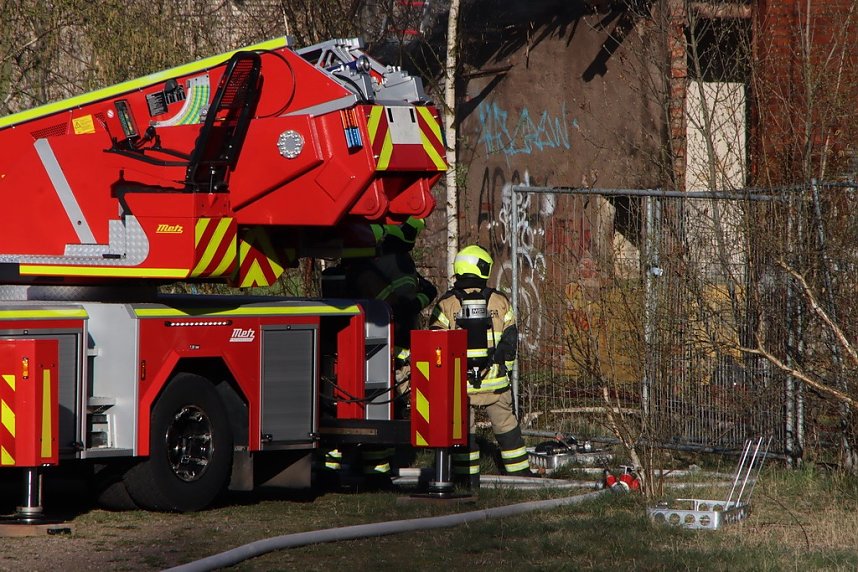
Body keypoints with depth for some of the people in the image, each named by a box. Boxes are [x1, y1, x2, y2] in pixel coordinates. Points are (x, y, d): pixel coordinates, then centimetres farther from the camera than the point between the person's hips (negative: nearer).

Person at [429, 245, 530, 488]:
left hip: (459, 379, -1)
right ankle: (520, 472, 20)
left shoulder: (446, 304, -4)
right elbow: (510, 339, 5)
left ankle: (468, 478, 5)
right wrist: (506, 367, 18)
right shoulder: (500, 302, 0)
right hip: (495, 380, 1)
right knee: (506, 425, 13)